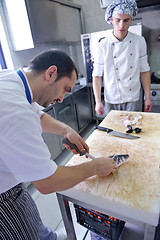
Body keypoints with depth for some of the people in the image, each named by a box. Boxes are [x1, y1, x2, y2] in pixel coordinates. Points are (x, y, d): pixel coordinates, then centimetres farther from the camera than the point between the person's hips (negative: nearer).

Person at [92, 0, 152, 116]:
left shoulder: (139, 41, -2)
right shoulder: (103, 46, -7)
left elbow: (144, 71, 3)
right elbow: (97, 75, -6)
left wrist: (148, 97, 3)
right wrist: (98, 102, -10)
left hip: (133, 100, 2)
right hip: (111, 101, -1)